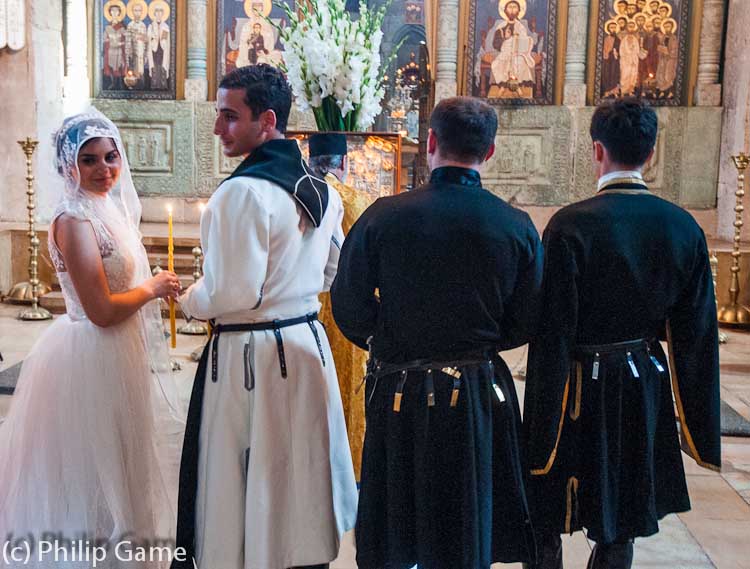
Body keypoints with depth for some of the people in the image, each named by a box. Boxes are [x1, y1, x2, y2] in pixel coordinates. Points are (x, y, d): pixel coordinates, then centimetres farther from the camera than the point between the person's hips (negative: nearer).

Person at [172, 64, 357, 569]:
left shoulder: (244, 191, -19)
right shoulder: (321, 190, 6)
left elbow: (233, 294, -20)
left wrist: (189, 300, -2)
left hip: (250, 356, -8)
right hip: (309, 343, 8)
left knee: (241, 485, 7)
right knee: (302, 475, 19)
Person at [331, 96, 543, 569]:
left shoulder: (383, 215, -12)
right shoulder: (518, 226, -7)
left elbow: (349, 309, -8)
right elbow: (526, 324, -1)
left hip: (397, 394, -1)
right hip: (479, 396, 2)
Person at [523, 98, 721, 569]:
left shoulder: (571, 225, -17)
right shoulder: (683, 226, -2)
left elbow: (552, 335, -17)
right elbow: (698, 335, 1)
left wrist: (540, 433, -10)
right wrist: (700, 430, 11)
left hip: (581, 391, -4)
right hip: (646, 390, 5)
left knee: (547, 526, 13)